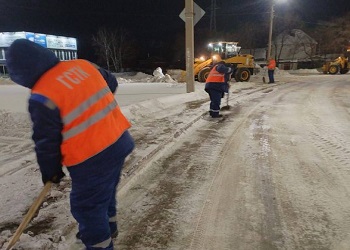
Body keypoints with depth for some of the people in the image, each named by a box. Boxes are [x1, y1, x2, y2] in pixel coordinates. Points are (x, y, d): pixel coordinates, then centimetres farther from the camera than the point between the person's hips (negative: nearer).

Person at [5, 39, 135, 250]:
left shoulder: (42, 97, -17)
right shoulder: (82, 65, 2)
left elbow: (46, 141, -9)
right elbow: (111, 83, 17)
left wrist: (50, 171, 8)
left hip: (92, 159, -8)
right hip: (119, 141, 8)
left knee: (87, 206, 13)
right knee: (105, 191, 29)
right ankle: (108, 225, 51)